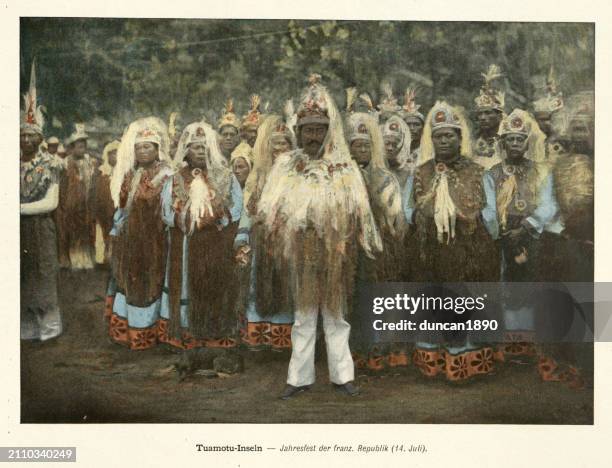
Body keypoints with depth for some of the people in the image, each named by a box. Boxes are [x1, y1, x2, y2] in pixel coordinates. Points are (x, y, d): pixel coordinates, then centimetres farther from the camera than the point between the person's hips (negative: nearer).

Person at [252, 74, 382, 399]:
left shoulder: (345, 168, 0)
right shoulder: (286, 165, 2)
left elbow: (360, 214, 2)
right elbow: (268, 211, 2)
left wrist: (371, 249, 1)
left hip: (334, 255, 0)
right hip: (300, 255, 1)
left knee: (336, 316, 8)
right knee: (303, 318, 8)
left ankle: (342, 375, 17)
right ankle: (300, 378, 15)